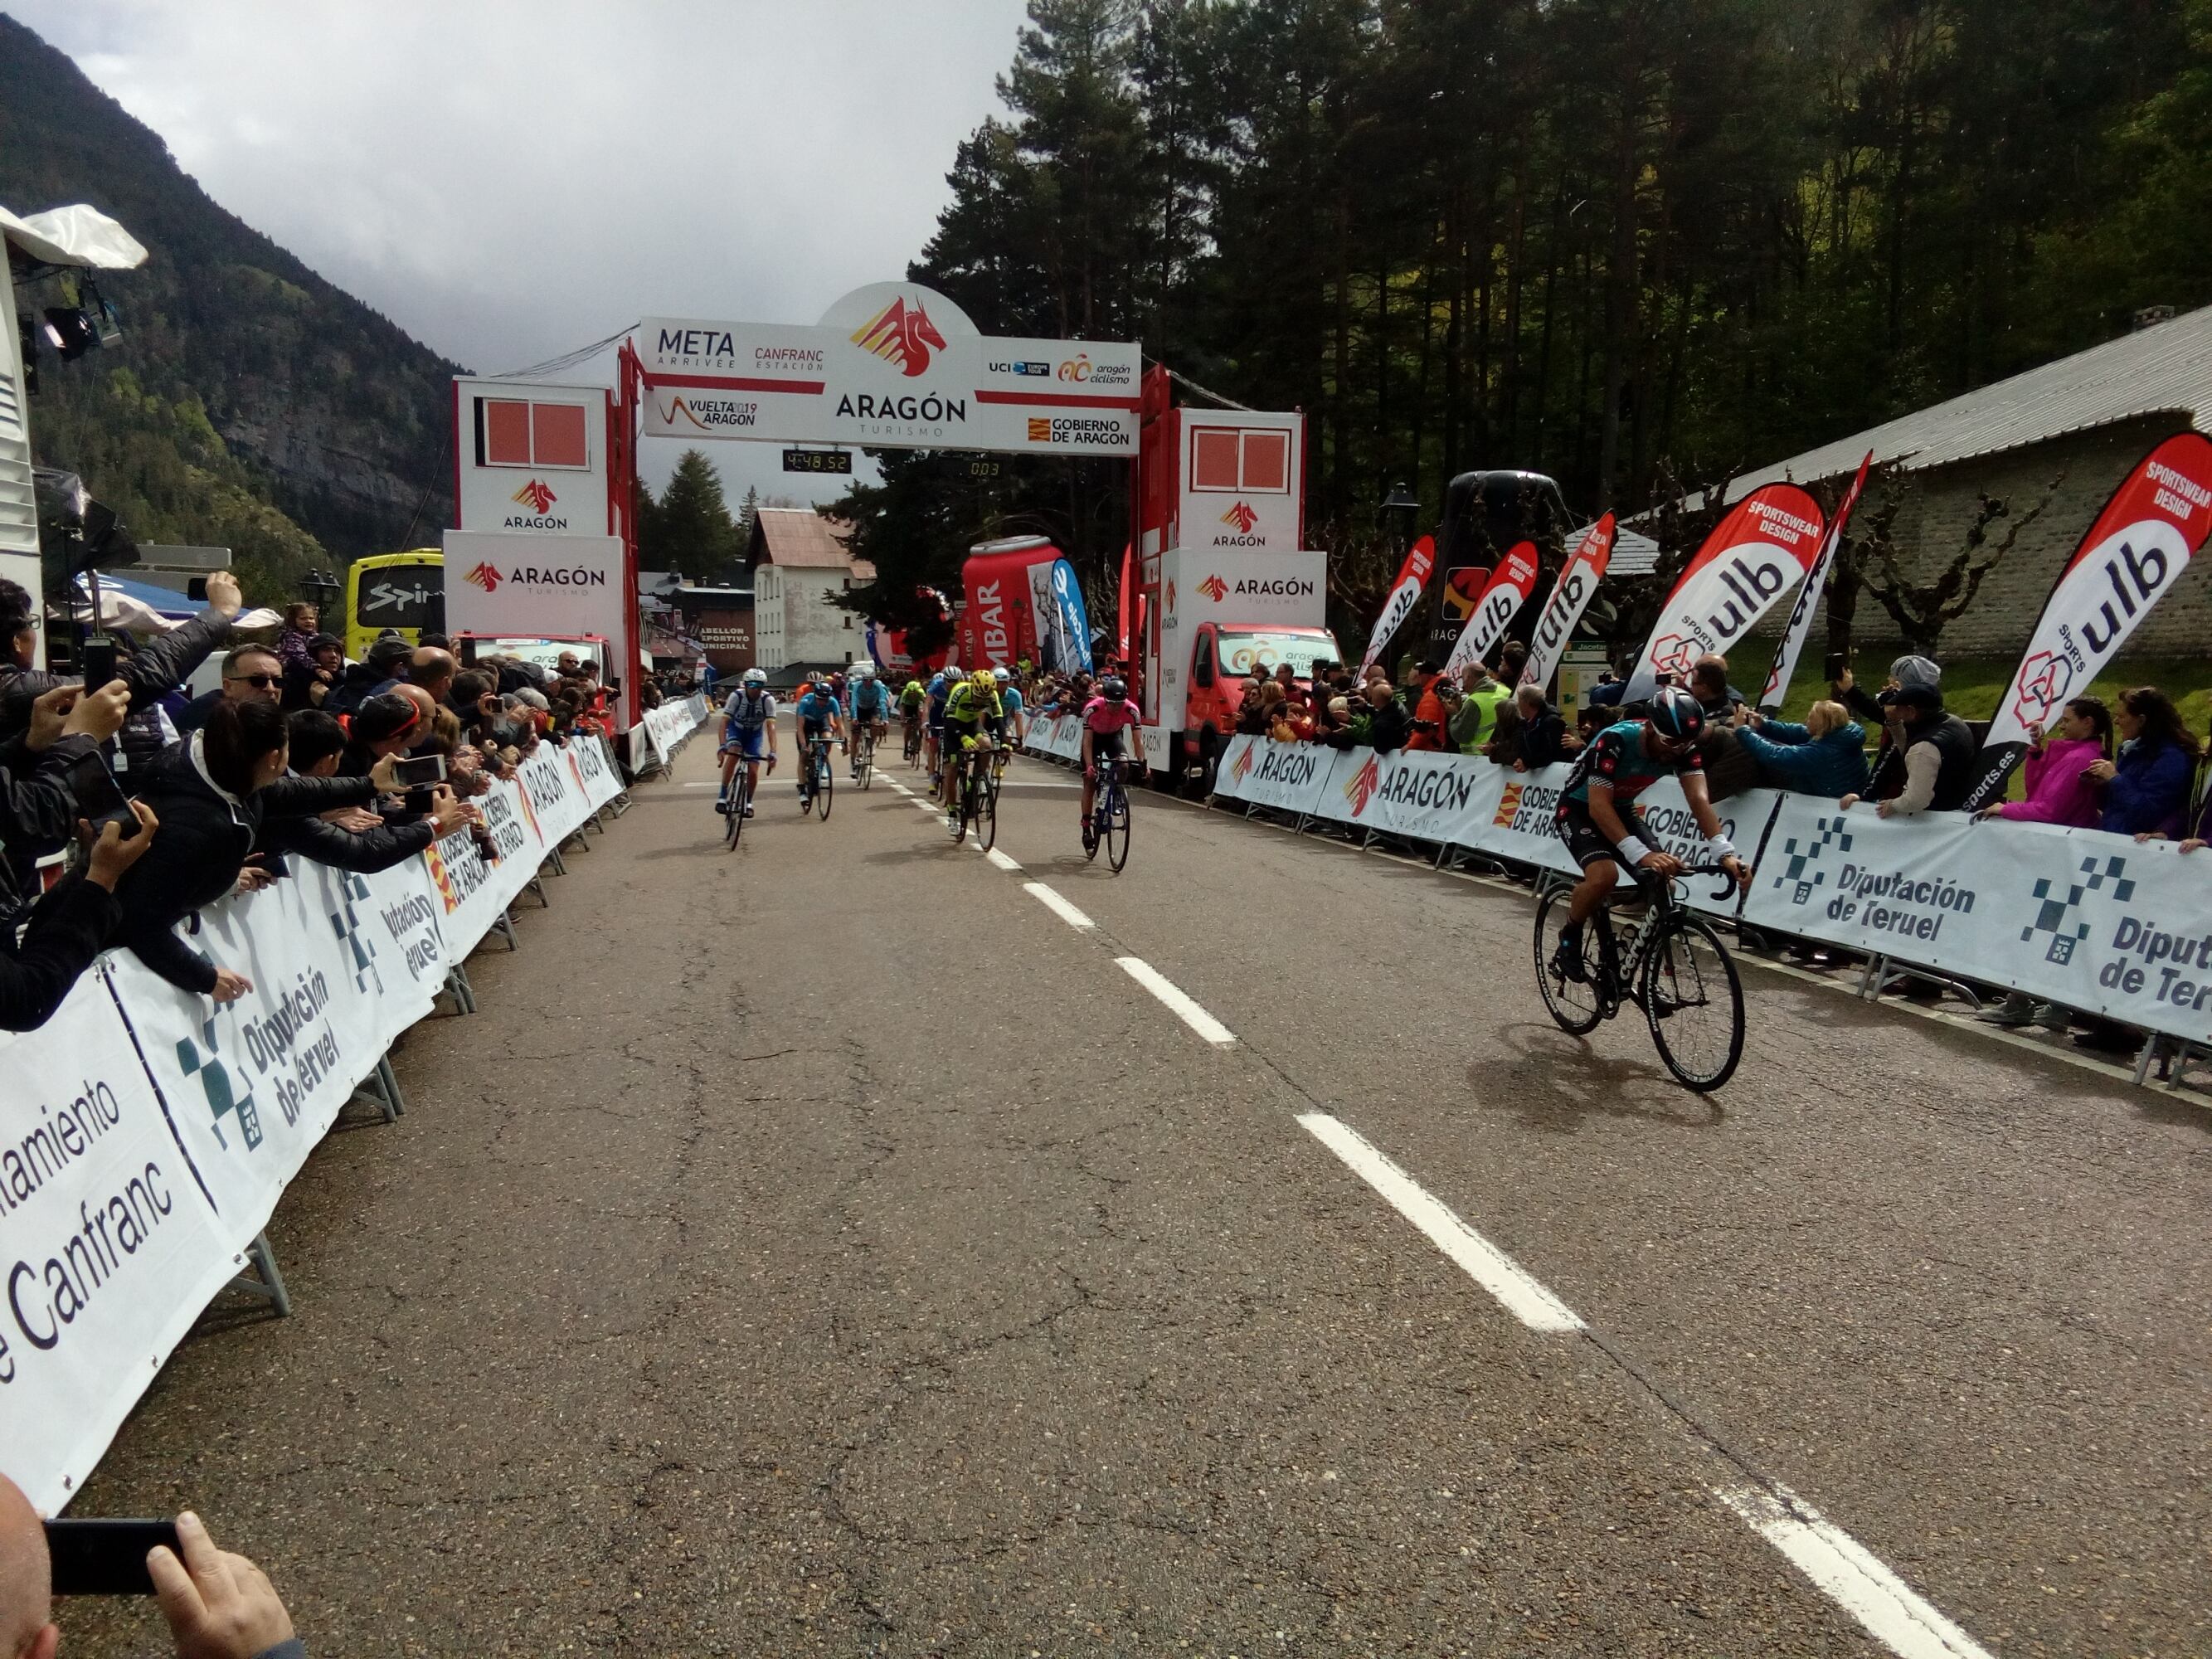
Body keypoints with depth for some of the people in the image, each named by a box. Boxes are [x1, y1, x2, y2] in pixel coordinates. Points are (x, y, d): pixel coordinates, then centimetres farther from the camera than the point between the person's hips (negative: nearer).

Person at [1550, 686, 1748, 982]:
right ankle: (1569, 936, -4)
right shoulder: (1615, 741, -34)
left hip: (1622, 809, 6)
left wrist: (1725, 853, -43)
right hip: (1579, 808, -6)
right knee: (1604, 875, -31)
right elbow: (1599, 806, -39)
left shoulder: (1682, 747, -18)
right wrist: (1641, 854, -50)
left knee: (1663, 882, -11)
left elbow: (1699, 798, -28)